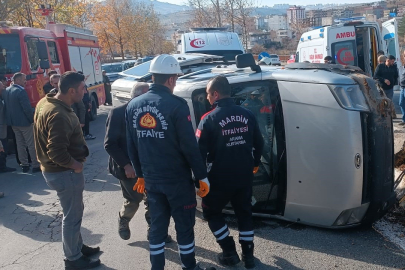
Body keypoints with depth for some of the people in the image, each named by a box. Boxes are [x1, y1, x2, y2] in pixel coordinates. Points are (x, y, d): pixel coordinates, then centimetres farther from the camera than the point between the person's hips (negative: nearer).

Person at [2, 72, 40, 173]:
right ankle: (36, 166, 3)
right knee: (31, 144, 0)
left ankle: (24, 165, 20)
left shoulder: (5, 91, 7)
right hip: (24, 122, -8)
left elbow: (6, 106, 13)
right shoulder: (21, 91, -19)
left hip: (13, 122, 8)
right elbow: (27, 108, -22)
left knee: (20, 144, 15)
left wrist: (12, 118, 18)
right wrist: (32, 119, -10)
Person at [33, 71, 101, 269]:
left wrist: (77, 156, 8)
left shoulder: (46, 102, 3)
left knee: (74, 212, 24)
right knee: (72, 216, 6)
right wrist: (75, 165, -15)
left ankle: (78, 247, 40)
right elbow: (57, 153, -32)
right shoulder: (58, 115, -29)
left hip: (57, 169, 10)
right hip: (64, 172, -10)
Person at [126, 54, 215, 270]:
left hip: (151, 179, 6)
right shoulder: (176, 105, -18)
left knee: (157, 225, 17)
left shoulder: (133, 106, 2)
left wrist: (141, 174, 19)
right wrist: (202, 176, -7)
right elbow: (189, 146, -17)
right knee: (184, 225, 11)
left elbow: (131, 146, 8)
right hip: (177, 179, -5)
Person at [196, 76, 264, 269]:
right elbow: (258, 143, 11)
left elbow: (200, 150, -14)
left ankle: (229, 252, 17)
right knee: (244, 212, 20)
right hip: (244, 176, 5)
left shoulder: (209, 119, -14)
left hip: (220, 178, -4)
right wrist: (254, 165, 26)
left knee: (211, 212, 17)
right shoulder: (247, 115, 1)